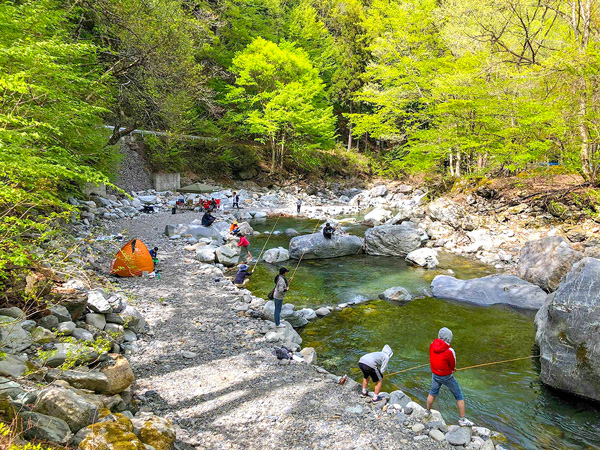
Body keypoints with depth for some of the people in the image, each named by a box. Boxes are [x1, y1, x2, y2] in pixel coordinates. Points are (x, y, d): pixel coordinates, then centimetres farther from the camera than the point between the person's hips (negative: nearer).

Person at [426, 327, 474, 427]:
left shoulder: (432, 345, -14)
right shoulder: (449, 351, -30)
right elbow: (453, 366, -15)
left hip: (435, 374, 5)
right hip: (446, 377, -5)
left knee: (433, 392, 28)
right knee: (459, 396, 16)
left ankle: (427, 411, 44)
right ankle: (462, 419, 25)